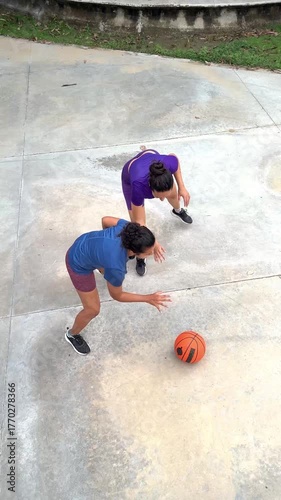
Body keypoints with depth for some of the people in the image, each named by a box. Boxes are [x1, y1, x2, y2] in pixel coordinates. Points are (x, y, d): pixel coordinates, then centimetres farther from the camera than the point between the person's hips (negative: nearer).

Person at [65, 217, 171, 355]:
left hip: (83, 243, 7)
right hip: (79, 265, -7)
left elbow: (105, 220, -6)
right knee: (93, 310, 5)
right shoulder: (116, 267, -41)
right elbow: (116, 295, -19)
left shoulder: (128, 227, -28)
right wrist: (148, 298, -20)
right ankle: (72, 334, 36)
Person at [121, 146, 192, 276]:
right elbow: (139, 222, -36)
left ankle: (178, 211, 66)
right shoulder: (138, 186, -49)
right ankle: (140, 257, 21)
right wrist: (153, 244, -40)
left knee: (174, 195, 26)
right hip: (130, 178, -3)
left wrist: (181, 187, -15)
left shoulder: (169, 164, -44)